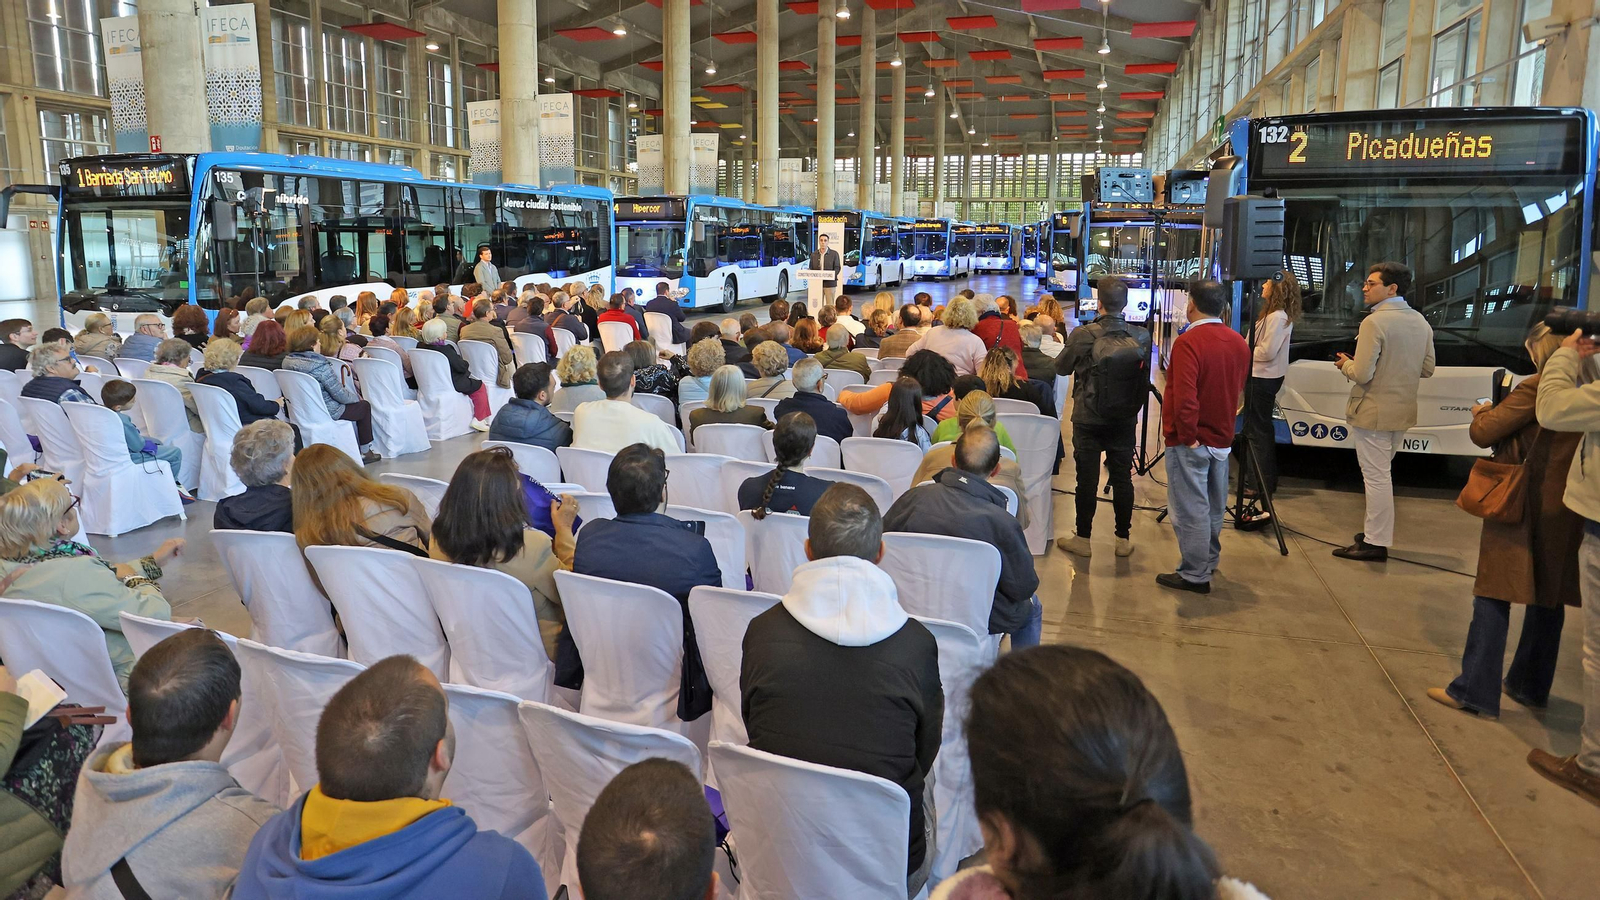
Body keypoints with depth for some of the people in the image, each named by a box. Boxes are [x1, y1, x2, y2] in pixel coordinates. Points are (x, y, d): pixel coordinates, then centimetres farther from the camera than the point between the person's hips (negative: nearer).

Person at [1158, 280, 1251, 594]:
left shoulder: (1188, 342, -21)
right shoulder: (1239, 342, 3)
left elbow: (1184, 397, -27)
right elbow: (1238, 389, 13)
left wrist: (1188, 435, -17)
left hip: (1191, 441, -8)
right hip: (1222, 437, 8)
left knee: (1191, 509, 0)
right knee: (1214, 506, 19)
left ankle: (1195, 575, 7)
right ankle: (1209, 560, 34)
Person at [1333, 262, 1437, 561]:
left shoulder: (1374, 322, -19)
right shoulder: (1420, 322, 7)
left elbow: (1362, 374, -22)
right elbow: (1427, 369, 11)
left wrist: (1345, 364, -3)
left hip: (1373, 413, -8)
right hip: (1403, 412, 8)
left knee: (1376, 477, -1)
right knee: (1380, 474, 20)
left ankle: (1376, 543, 5)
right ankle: (1376, 532, 29)